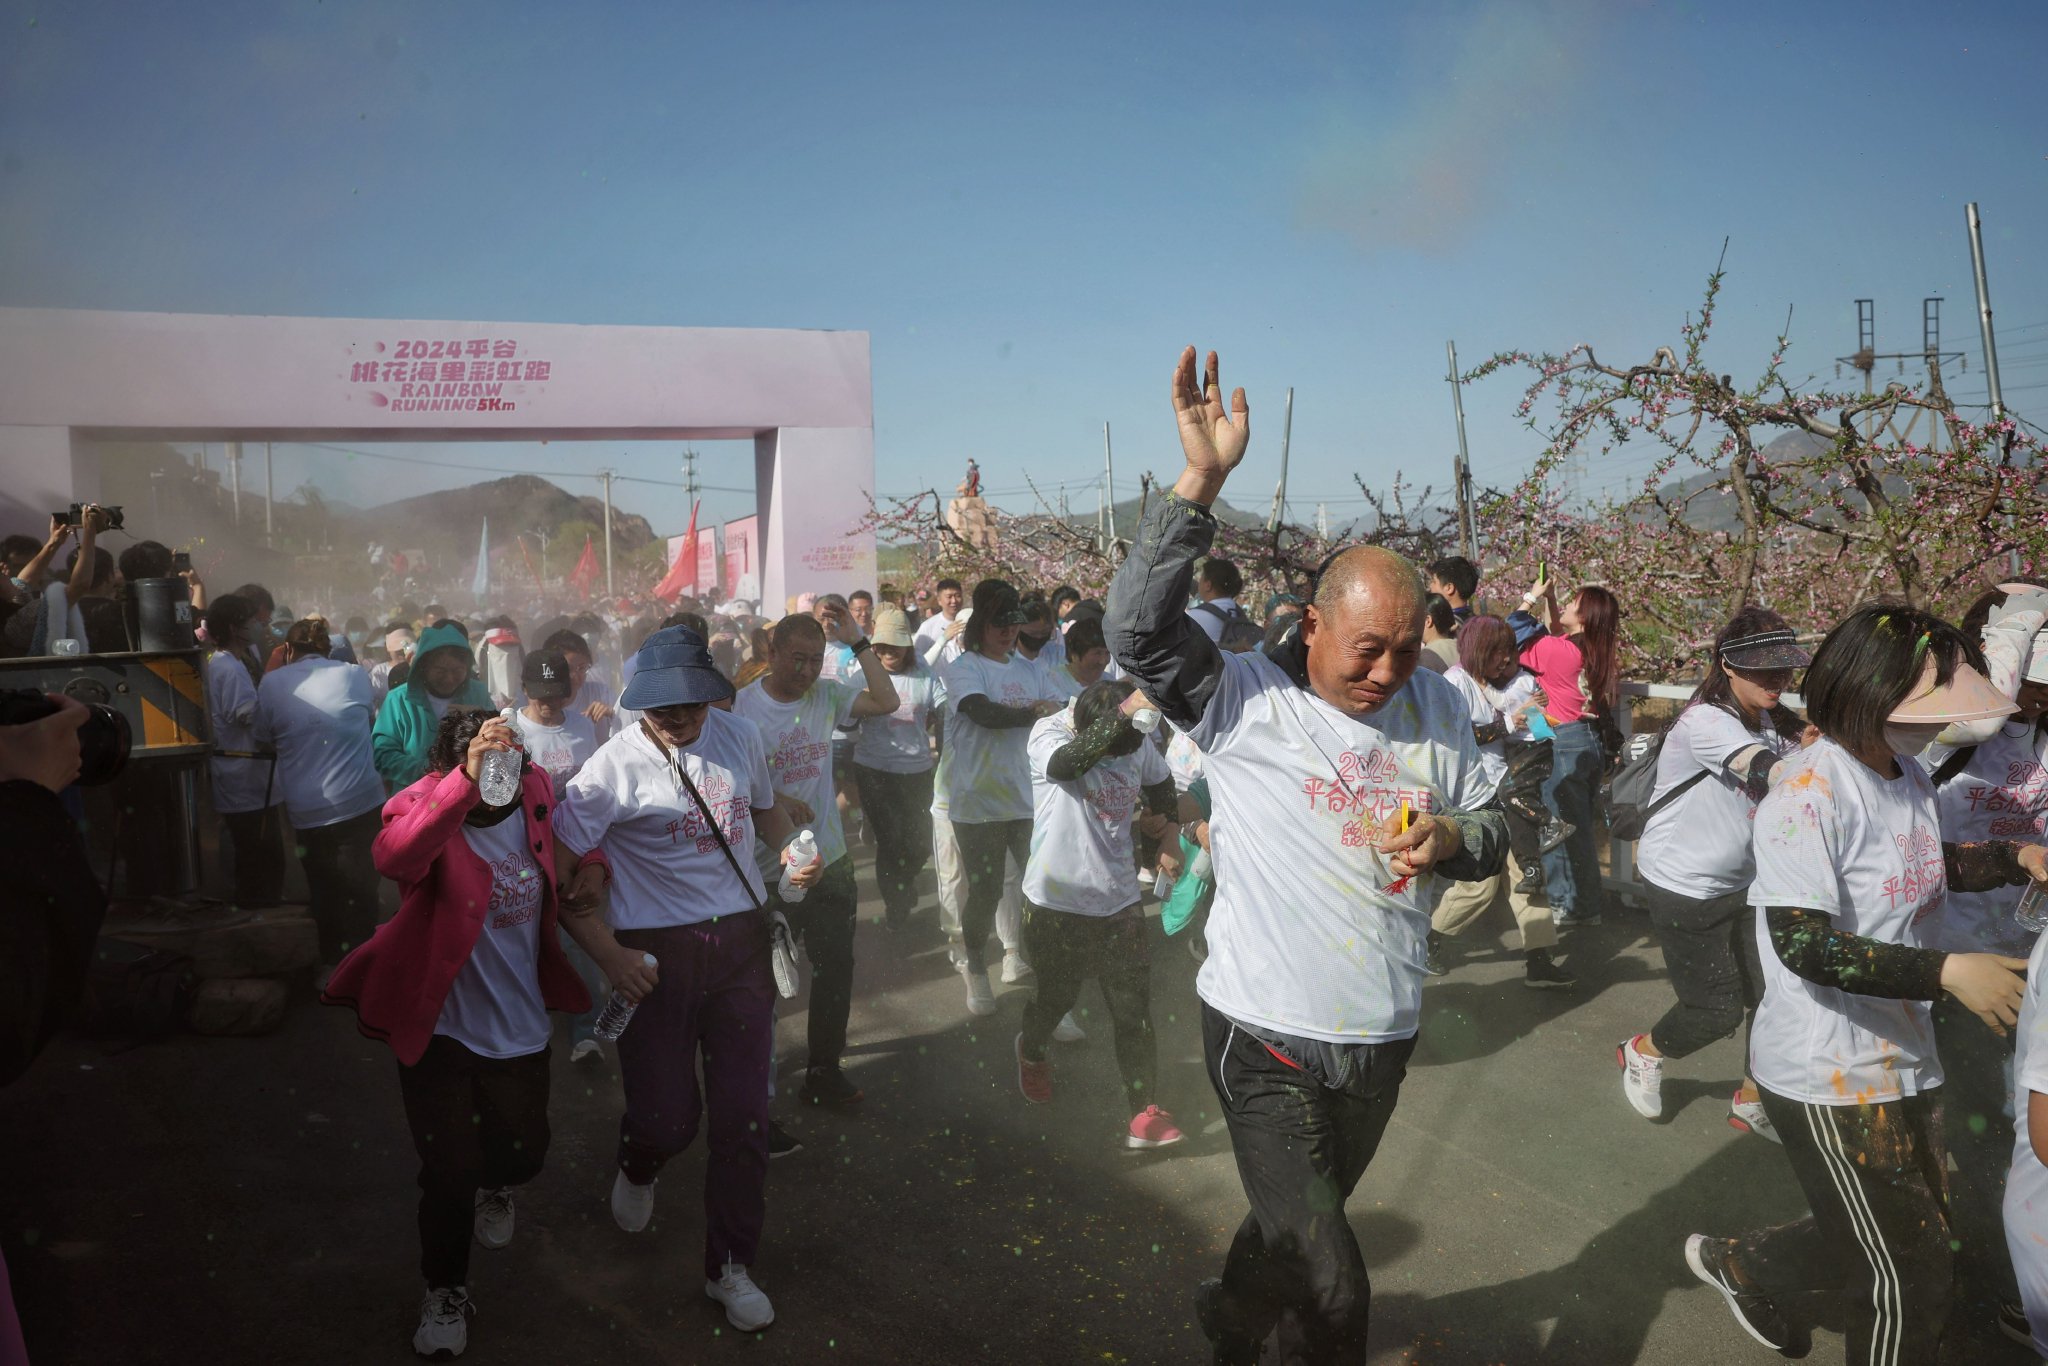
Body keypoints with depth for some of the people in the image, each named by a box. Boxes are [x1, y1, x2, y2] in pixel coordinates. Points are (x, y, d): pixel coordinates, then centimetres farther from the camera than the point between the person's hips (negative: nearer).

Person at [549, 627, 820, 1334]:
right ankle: (638, 1167, 44)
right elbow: (558, 873, -10)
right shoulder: (615, 765, -13)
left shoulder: (740, 736, 1)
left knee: (743, 1114, 7)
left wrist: (795, 849, 0)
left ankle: (730, 1267, 26)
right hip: (657, 952, -3)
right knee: (668, 1117, 3)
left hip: (741, 942, 4)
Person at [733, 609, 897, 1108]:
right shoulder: (744, 707, -13)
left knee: (835, 965, 11)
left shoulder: (826, 694, 1)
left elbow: (887, 701, -8)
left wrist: (858, 641, -11)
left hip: (830, 857, 5)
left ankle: (824, 1071, 26)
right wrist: (776, 801, -23)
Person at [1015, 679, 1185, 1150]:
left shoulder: (1140, 743, -4)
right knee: (1055, 997, 18)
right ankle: (1032, 1050, 49)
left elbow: (1160, 782, 21)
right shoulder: (1048, 732, -19)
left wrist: (1169, 820, 6)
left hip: (1119, 903, 3)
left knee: (1134, 1010, 0)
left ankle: (1146, 1111, 7)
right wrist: (1124, 714, -54)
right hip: (1055, 903, -2)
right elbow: (1065, 764, -45)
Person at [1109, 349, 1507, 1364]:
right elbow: (1137, 629, -27)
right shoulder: (1246, 700, -13)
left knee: (1297, 1224, 27)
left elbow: (1491, 830, 11)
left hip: (1381, 1036, 6)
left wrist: (1448, 838, -14)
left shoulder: (1438, 708, 3)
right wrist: (1201, 480, -32)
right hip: (1267, 1037, -5)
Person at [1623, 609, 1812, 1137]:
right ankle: (1642, 1053, 32)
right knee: (1716, 1009, 2)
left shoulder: (1775, 724, 3)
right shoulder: (1705, 723, -25)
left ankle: (1752, 1101, 28)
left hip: (1745, 881, 8)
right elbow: (1775, 775, -39)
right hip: (1685, 888, -7)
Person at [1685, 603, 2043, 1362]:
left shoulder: (1907, 775, 4)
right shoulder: (1809, 793, -23)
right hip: (1829, 1078, -9)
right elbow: (1803, 944, -28)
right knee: (1909, 1280, 4)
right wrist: (1946, 972, -32)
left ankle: (1739, 1264, 43)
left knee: (1901, 1241, 23)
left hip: (1902, 1061, 9)